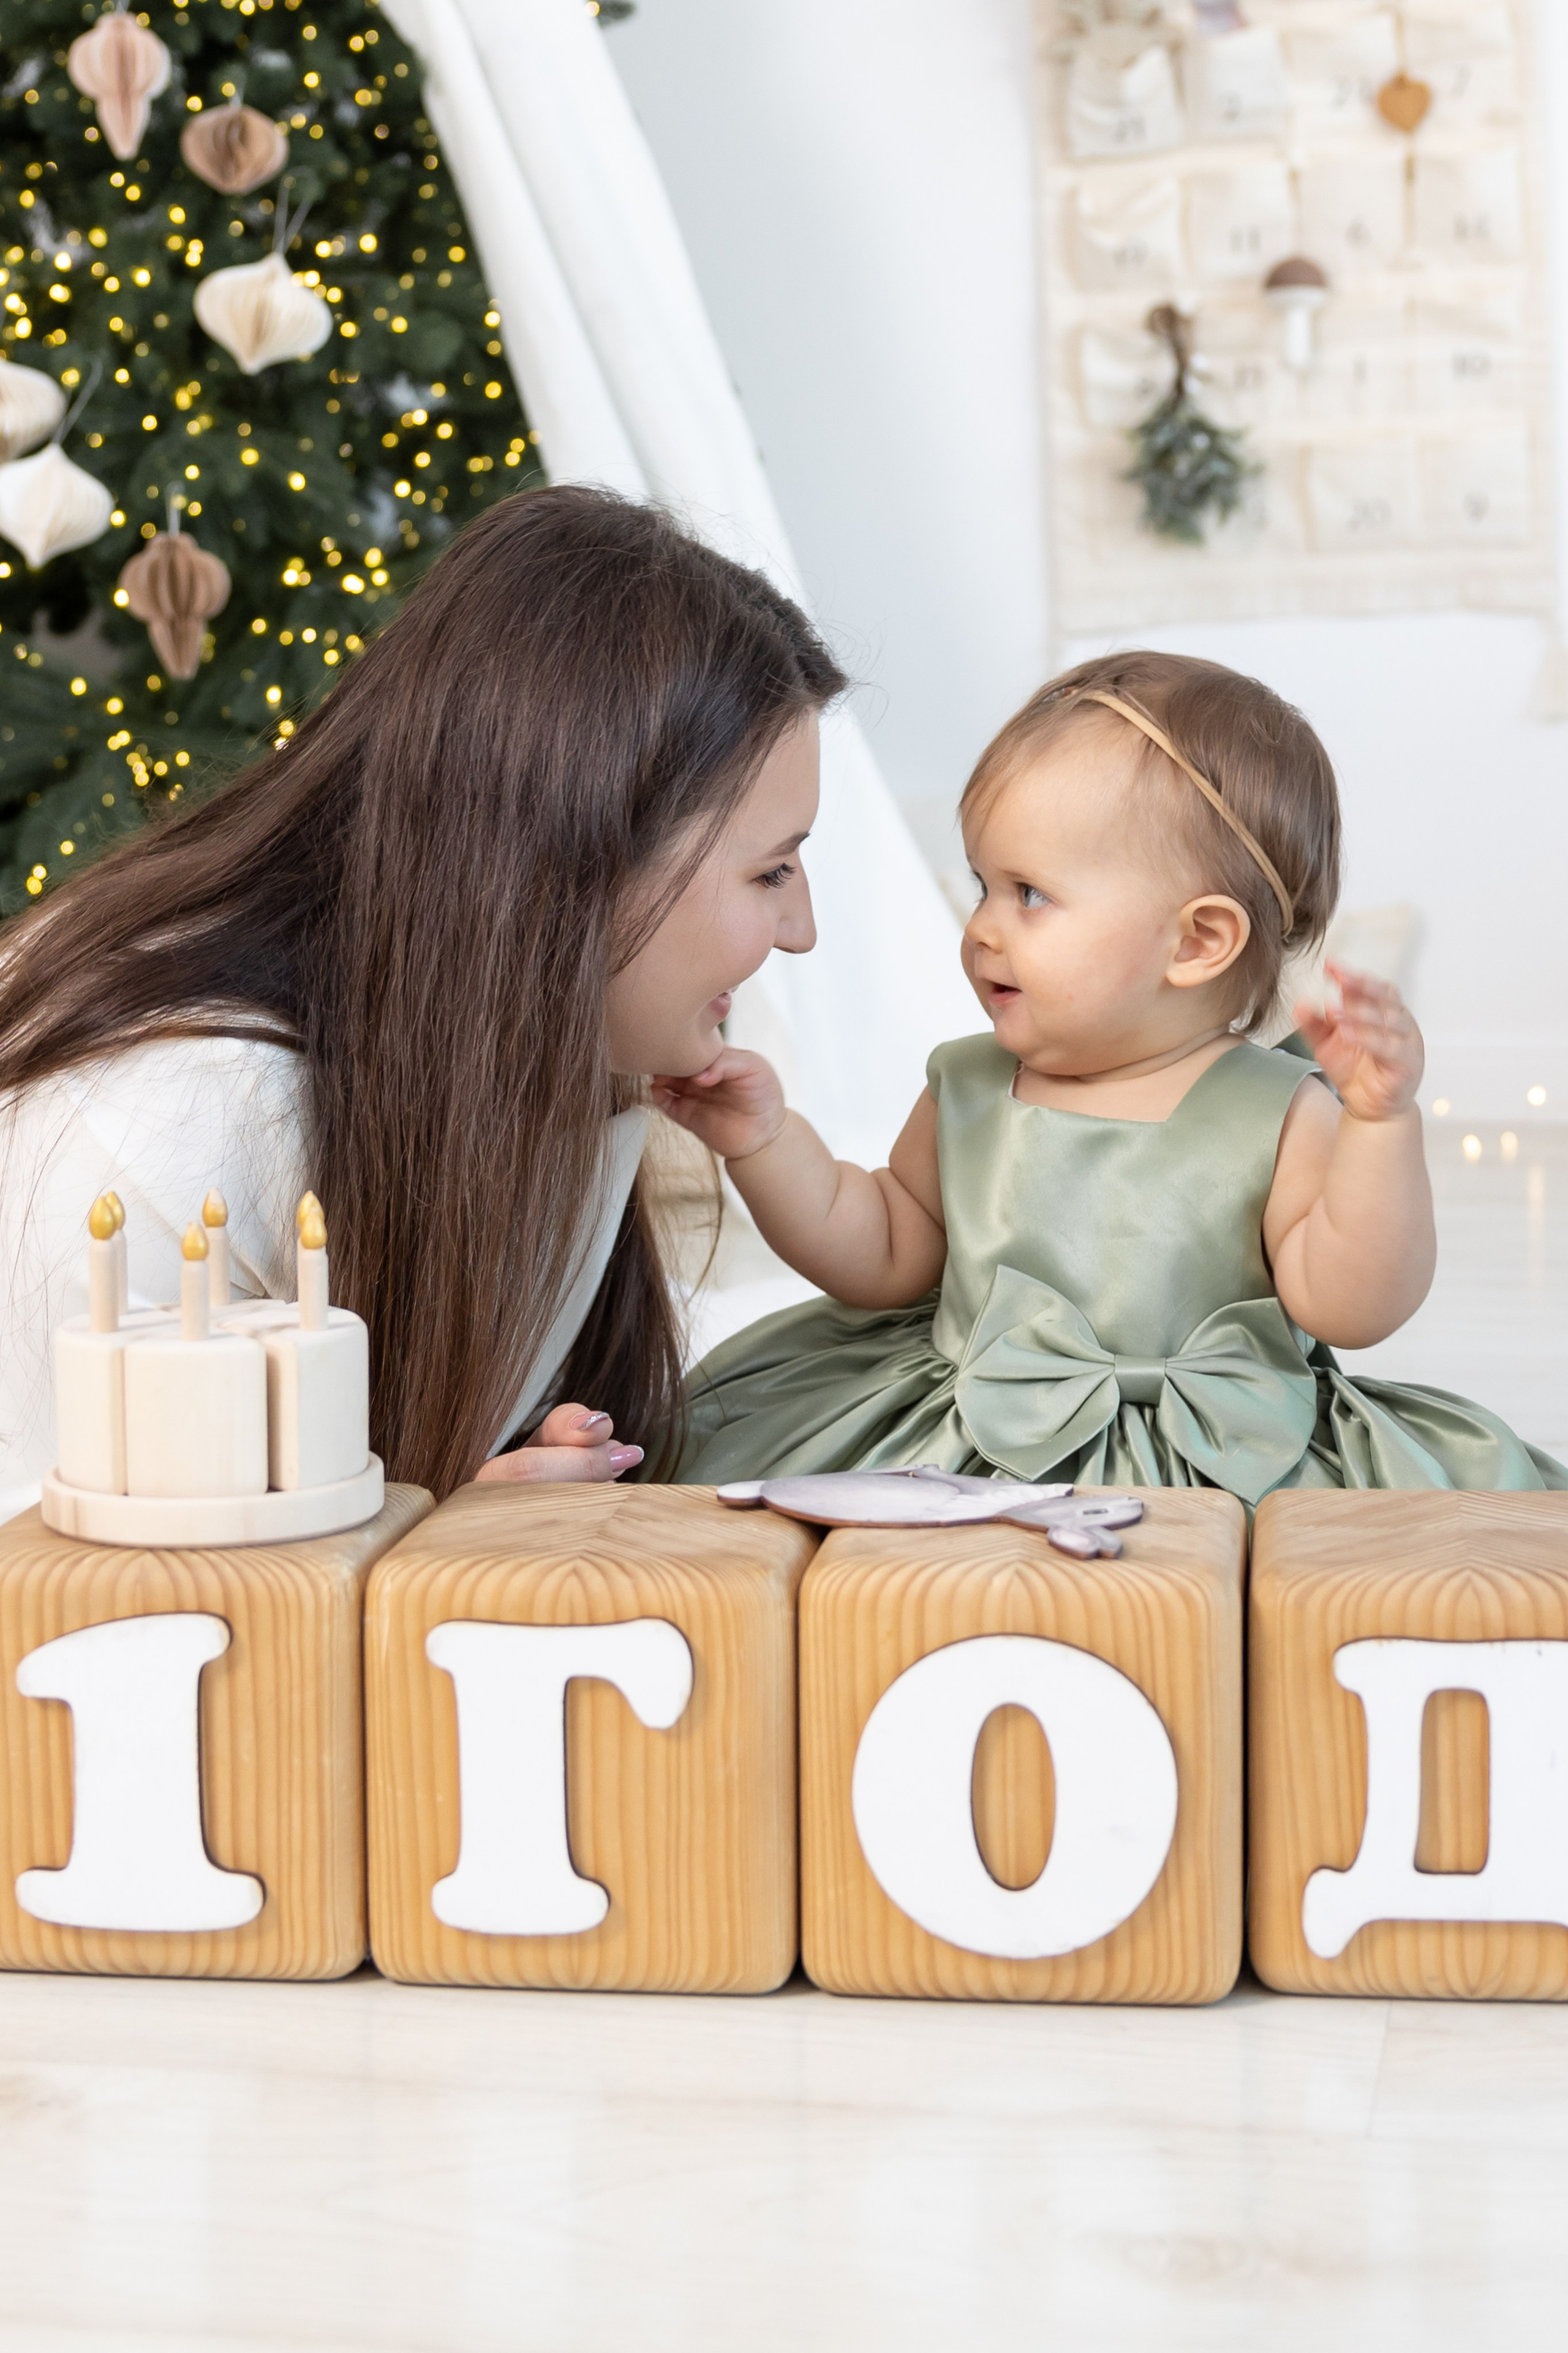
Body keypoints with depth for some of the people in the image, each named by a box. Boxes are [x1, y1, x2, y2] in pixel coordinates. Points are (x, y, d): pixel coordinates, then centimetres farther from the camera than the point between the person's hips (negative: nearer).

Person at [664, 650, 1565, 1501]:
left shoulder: (1274, 1115, -8)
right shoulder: (966, 1093, 7)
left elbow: (1349, 1307, -17)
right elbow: (886, 1259, 18)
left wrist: (1380, 1120, -27)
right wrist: (767, 1139, 5)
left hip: (1221, 1482, -2)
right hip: (973, 1465, 3)